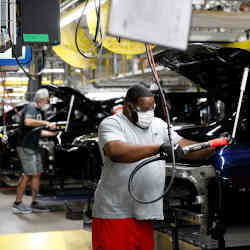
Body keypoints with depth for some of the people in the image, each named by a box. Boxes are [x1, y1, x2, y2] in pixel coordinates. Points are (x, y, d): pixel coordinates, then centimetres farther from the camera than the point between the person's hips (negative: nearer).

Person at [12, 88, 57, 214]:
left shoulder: (40, 111, 18)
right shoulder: (30, 107, -10)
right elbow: (28, 122, -31)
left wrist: (52, 133, 24)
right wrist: (45, 122, -26)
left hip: (34, 147, 10)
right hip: (25, 147, -10)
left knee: (37, 174, 9)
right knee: (28, 175, -8)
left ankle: (34, 204, 15)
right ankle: (17, 204, -1)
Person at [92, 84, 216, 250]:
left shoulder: (158, 125, 16)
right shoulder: (111, 124, -6)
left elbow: (185, 146, 15)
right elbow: (116, 152, -26)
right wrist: (159, 148, -30)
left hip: (145, 212, 6)